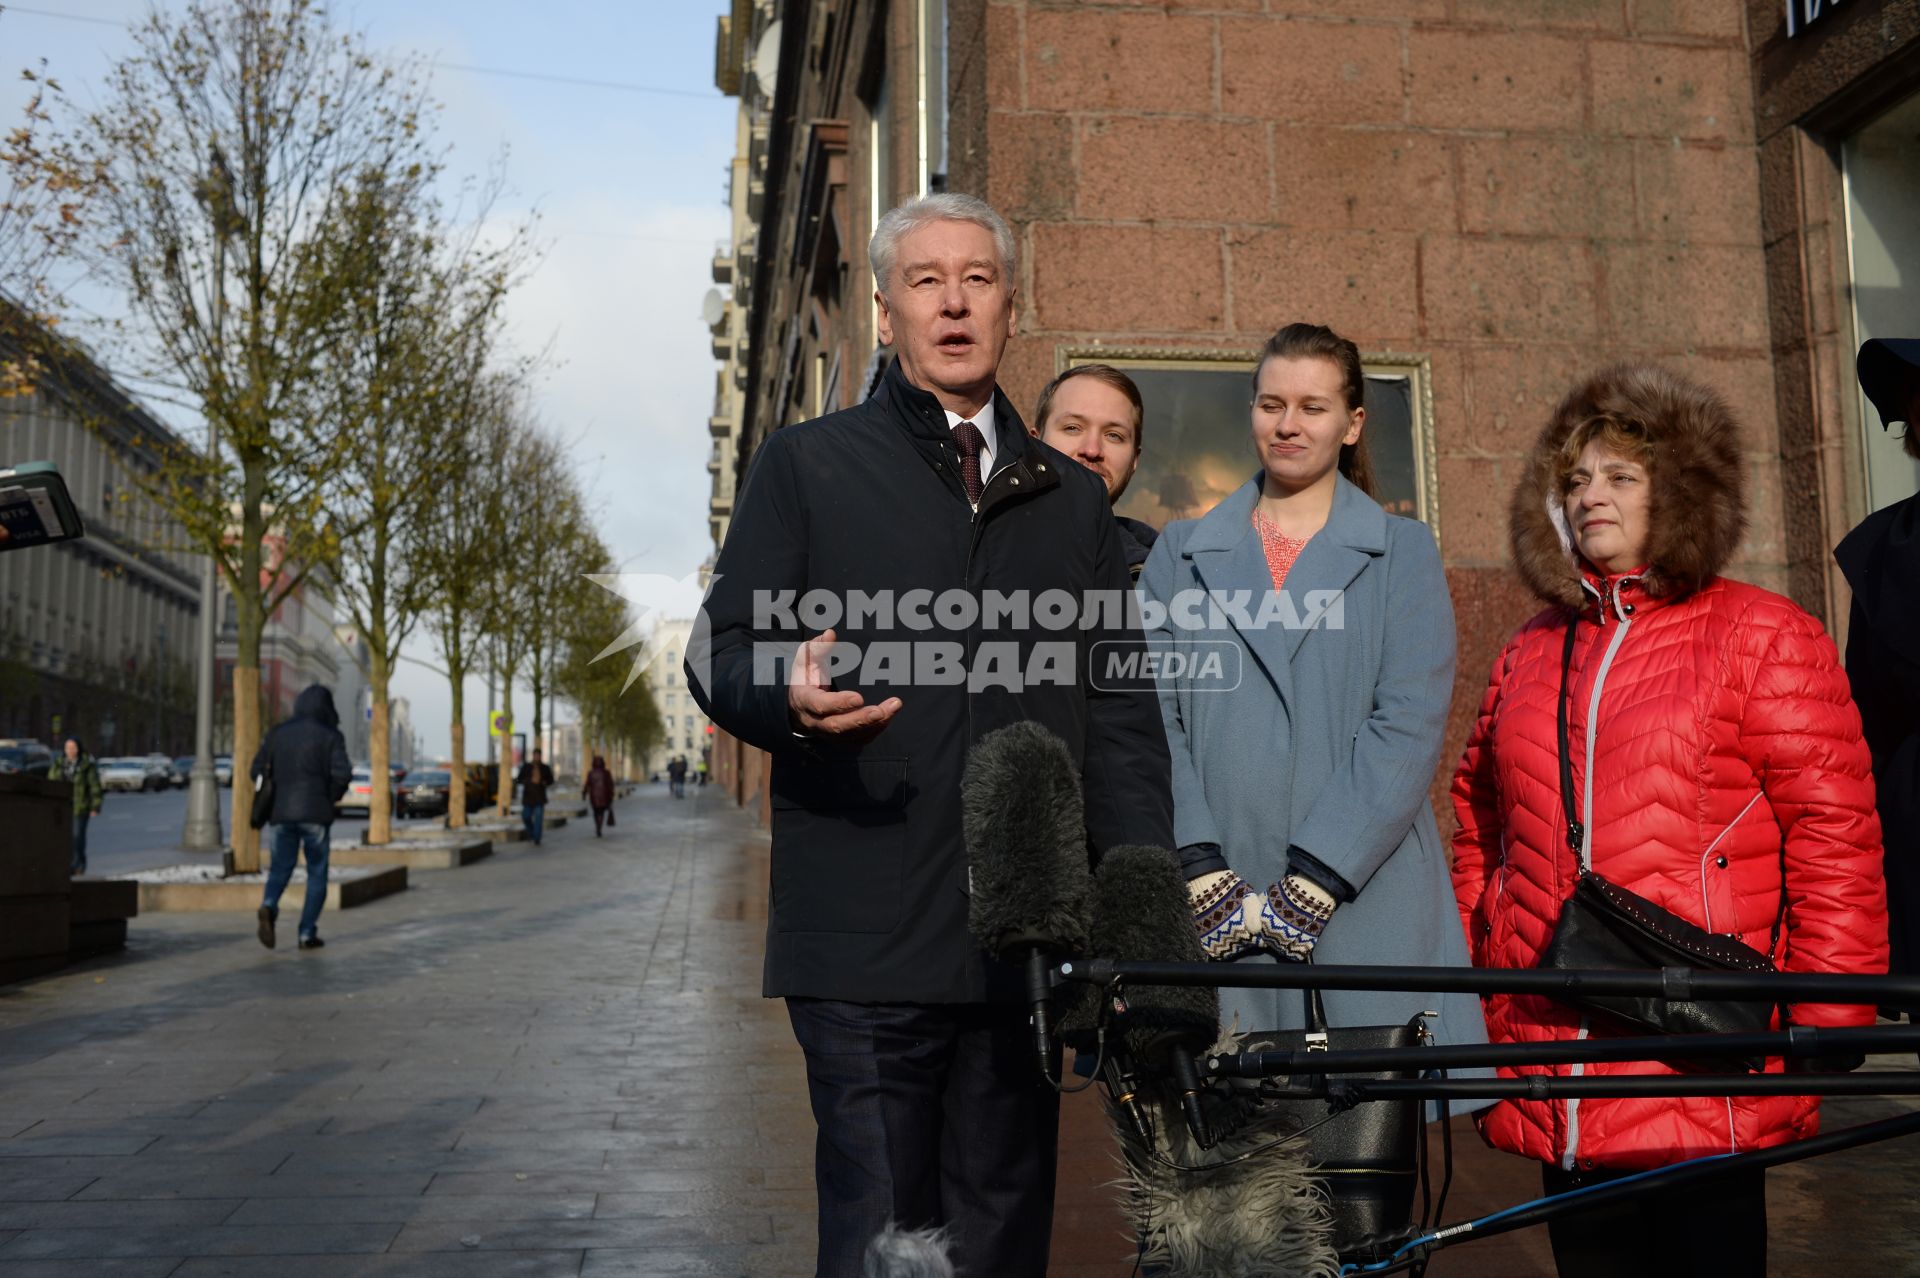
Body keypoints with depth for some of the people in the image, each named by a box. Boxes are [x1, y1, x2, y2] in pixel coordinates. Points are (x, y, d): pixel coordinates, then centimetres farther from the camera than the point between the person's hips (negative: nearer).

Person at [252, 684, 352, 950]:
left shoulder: (278, 733, 9)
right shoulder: (330, 735, -2)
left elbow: (258, 770, 8)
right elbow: (342, 773, -13)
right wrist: (330, 798, 4)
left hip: (281, 813, 3)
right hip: (316, 815, -3)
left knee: (280, 869, 10)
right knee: (317, 874, 9)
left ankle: (268, 905, -20)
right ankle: (307, 933, 5)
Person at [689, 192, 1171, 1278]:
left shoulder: (1074, 500, 18)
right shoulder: (806, 466, 8)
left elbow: (1121, 718, 15)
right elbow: (722, 654, 3)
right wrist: (791, 696, -21)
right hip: (867, 938, -3)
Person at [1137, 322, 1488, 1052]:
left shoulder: (1403, 553, 9)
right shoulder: (1182, 554, 13)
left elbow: (1408, 727, -3)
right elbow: (1153, 716, 2)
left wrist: (1308, 886, -13)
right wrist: (1207, 879, -11)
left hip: (1363, 906, 0)